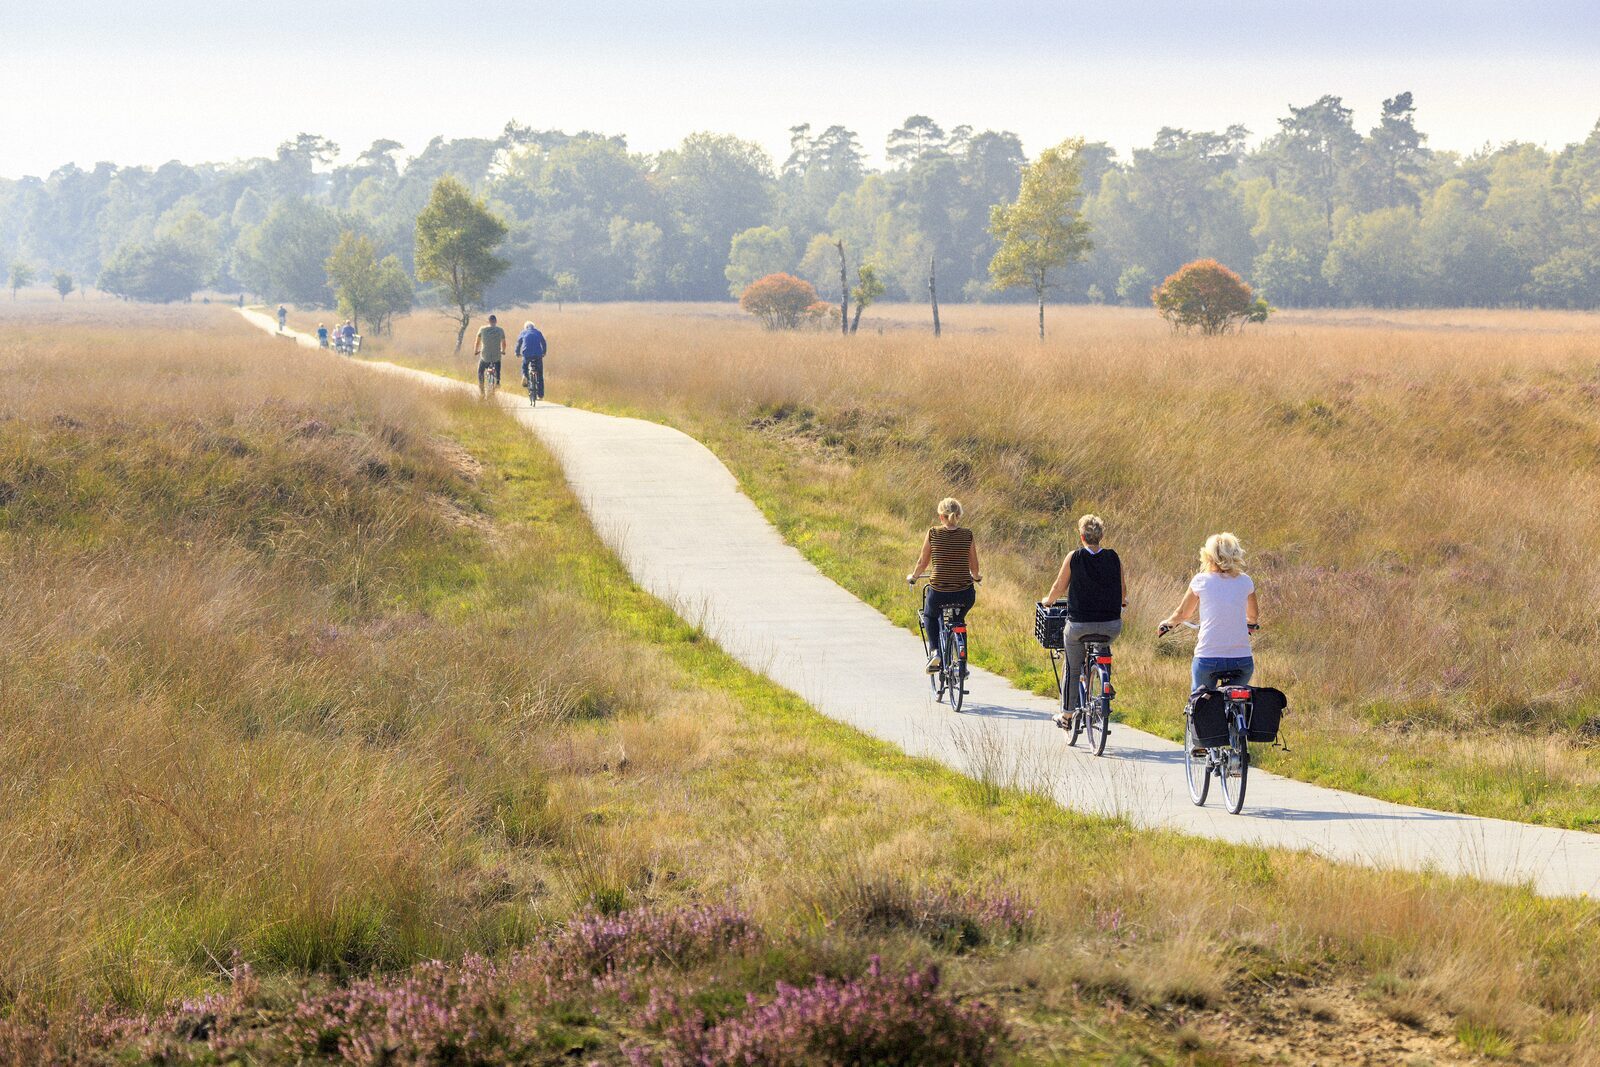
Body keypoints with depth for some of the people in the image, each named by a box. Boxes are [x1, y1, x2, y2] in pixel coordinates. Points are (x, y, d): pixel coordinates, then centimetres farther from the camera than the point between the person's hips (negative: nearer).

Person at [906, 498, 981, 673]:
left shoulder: (933, 533, -4)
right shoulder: (967, 535, -1)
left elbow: (922, 563, 5)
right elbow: (974, 567, 6)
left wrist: (913, 576, 26)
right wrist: (977, 577, 30)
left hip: (938, 592, -1)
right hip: (964, 595, 1)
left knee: (930, 615, 32)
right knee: (958, 619, 33)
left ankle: (935, 651, 10)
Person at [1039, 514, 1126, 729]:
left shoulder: (1074, 557, -5)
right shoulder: (1114, 558, 0)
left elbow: (1059, 588, 3)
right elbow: (1123, 593, 7)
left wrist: (1048, 600, 24)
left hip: (1080, 625, -2)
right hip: (1111, 626, 2)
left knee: (1073, 669, 16)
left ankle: (1067, 715, 23)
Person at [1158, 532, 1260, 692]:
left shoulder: (1201, 581, 0)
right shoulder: (1245, 581, 6)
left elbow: (1183, 613, 15)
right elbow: (1254, 616, 24)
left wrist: (1167, 623, 37)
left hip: (1207, 659, -2)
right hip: (1242, 660, 2)